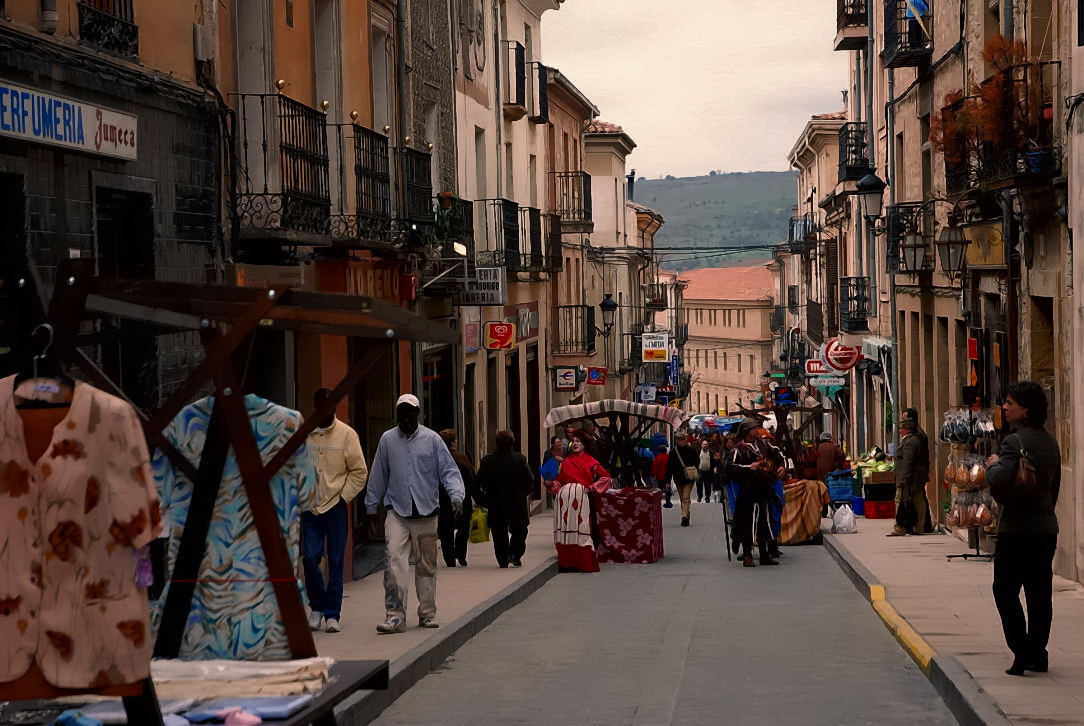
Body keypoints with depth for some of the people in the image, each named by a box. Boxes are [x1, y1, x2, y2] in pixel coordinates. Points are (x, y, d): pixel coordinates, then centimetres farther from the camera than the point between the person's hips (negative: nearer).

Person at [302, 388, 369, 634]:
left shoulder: (347, 434, -1)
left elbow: (359, 471, 2)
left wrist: (344, 497, -5)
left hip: (336, 506, -1)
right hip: (309, 508, 1)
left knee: (336, 562, 2)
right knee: (310, 558, -5)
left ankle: (332, 614, 9)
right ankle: (317, 607, 15)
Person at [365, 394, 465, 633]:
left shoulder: (432, 439, 1)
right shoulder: (387, 440, 5)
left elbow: (449, 470, 0)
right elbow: (378, 476, 13)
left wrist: (456, 496, -15)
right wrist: (372, 507, 15)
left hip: (426, 513, 0)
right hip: (397, 513, 0)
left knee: (427, 565, 8)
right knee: (395, 561, -14)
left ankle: (427, 613, 20)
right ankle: (395, 615, -15)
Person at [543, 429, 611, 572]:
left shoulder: (589, 461, 8)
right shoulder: (567, 461, 18)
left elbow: (605, 476, 6)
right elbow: (559, 480, 14)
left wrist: (593, 487, -4)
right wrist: (551, 484, -4)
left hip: (581, 497, -3)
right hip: (564, 496, 3)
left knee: (580, 527, -6)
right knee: (565, 527, -1)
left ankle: (583, 563, -4)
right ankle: (567, 562, 1)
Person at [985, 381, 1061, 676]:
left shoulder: (1015, 442, -16)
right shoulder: (1050, 442, 9)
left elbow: (1000, 483, -28)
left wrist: (992, 465, -9)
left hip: (1017, 529, -7)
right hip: (1046, 527, 7)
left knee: (1005, 591, 2)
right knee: (1039, 593, 10)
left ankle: (1022, 653, -5)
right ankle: (1037, 654, 13)